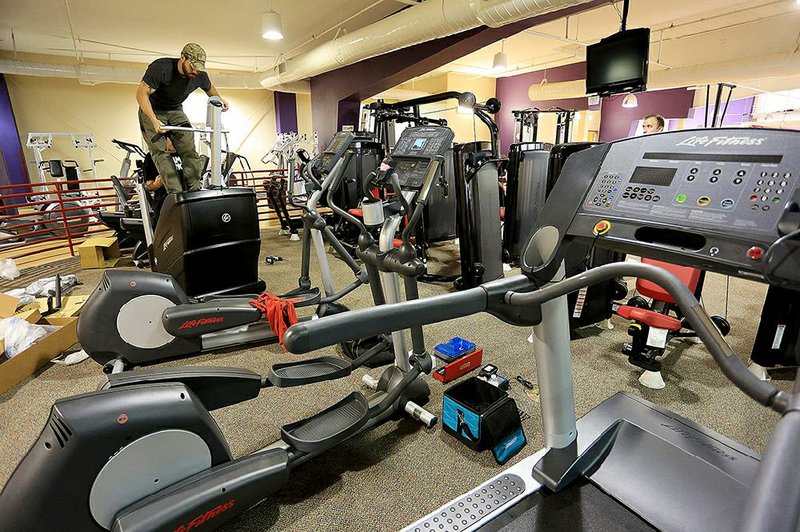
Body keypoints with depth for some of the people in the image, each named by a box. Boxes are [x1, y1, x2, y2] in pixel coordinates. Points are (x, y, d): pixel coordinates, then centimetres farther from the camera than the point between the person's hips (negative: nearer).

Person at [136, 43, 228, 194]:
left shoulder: (200, 76, -11)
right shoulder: (161, 68, -26)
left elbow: (210, 88, 14)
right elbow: (142, 93, -25)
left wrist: (220, 99, -8)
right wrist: (154, 121, -38)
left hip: (175, 111, 4)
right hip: (152, 111, -4)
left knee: (189, 151, -15)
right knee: (160, 152, -19)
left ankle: (195, 191, -16)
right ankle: (176, 193, -28)